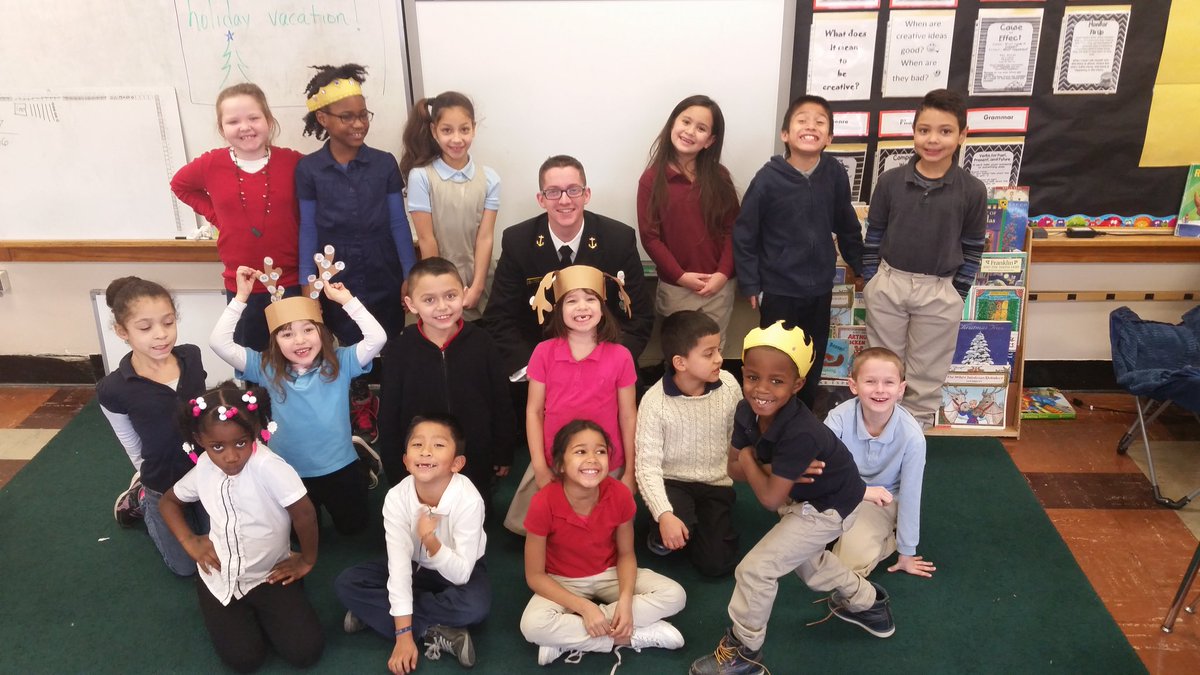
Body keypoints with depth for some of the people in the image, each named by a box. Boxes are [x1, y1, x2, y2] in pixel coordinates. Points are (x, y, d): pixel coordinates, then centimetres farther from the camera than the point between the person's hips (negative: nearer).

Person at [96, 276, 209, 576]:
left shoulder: (192, 356, -15)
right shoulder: (114, 389, -24)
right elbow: (134, 447, -7)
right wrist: (152, 480, 4)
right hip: (164, 487, -3)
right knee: (185, 566, 16)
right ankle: (141, 497, 37)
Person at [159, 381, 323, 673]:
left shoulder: (267, 466, -29)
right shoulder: (204, 467, -8)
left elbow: (304, 513, -23)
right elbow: (169, 500, 13)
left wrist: (307, 561, -9)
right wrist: (189, 542, 0)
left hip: (269, 575, -3)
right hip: (219, 577, 3)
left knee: (305, 651, -14)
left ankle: (259, 612, 14)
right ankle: (243, 614, 20)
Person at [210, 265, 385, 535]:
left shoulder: (340, 363, -13)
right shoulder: (267, 368, -10)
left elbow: (376, 338, -27)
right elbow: (219, 342, -17)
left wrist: (348, 300, -26)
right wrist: (241, 298, -20)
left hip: (340, 469, -1)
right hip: (290, 473, 2)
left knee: (353, 527, 18)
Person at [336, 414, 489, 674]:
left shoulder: (468, 500, -31)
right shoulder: (397, 498, -24)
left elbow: (461, 573, -30)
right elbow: (399, 563, -25)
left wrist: (430, 540, -46)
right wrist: (403, 634, -28)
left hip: (458, 571, -3)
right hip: (415, 567, 3)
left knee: (476, 605, -35)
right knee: (346, 583, -16)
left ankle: (375, 613, -21)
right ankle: (435, 631, -21)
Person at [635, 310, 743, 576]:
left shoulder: (729, 386, -11)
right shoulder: (655, 402, -20)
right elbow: (648, 465, -21)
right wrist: (664, 515, -32)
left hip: (716, 483, 3)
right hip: (673, 482, -3)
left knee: (717, 564, -8)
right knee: (677, 528, -34)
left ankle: (701, 523, 24)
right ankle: (663, 535, 4)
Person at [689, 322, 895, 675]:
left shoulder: (800, 434, -41)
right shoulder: (747, 411, -19)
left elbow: (770, 498, -34)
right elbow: (733, 469, -9)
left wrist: (749, 460, -19)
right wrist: (777, 469, -26)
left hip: (829, 508, -9)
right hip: (804, 497, 9)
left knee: (755, 568, -9)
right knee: (803, 557, 33)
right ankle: (866, 602, 57)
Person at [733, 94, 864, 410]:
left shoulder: (836, 175, -7)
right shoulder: (768, 179, -15)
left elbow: (848, 227, 8)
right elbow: (744, 236, -8)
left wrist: (861, 268, 15)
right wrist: (751, 286, -7)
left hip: (821, 289, 3)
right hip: (779, 291, -3)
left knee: (814, 363, 18)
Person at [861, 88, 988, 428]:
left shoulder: (972, 190, -7)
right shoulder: (890, 181, -5)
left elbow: (973, 249, 0)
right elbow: (873, 236, 3)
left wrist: (956, 295, -1)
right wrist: (871, 284, 1)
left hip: (939, 293, -1)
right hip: (888, 285, 1)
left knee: (926, 378, 12)